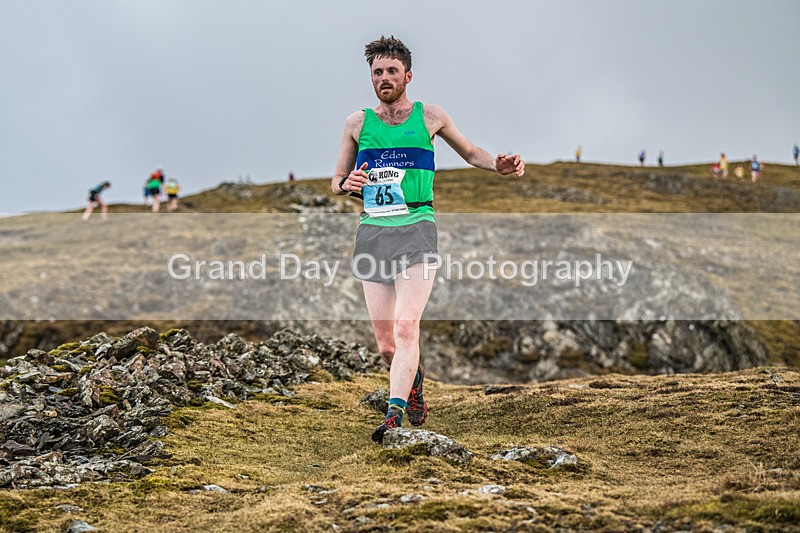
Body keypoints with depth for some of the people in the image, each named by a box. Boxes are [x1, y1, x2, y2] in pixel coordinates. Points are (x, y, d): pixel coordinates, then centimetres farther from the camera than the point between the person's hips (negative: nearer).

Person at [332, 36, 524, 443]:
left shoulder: (429, 116, 9)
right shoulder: (357, 123, 12)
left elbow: (470, 152, 24)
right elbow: (336, 183, 19)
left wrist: (499, 166, 3)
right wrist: (348, 185, -5)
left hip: (415, 230, -2)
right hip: (372, 232, 2)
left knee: (406, 325, -20)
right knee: (385, 342, 2)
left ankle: (395, 414, -23)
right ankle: (413, 380, 32)